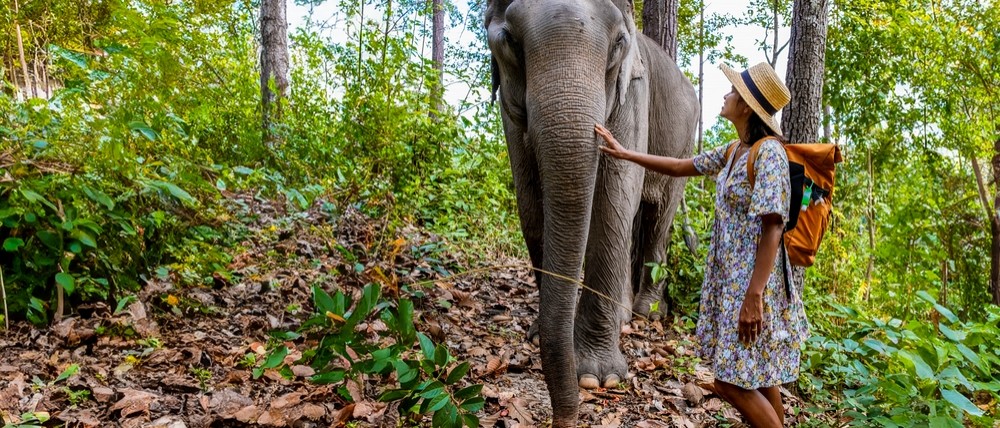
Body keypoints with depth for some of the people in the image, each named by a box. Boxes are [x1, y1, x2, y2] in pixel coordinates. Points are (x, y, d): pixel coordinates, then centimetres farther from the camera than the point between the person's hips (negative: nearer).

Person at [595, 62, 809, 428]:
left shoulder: (769, 153, -16)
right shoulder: (732, 152, 10)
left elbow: (772, 229, -21)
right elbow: (680, 167, 21)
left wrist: (754, 296, -25)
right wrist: (624, 153, 21)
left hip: (752, 281, -9)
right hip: (729, 277, 9)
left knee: (734, 380, -6)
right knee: (758, 375, 15)